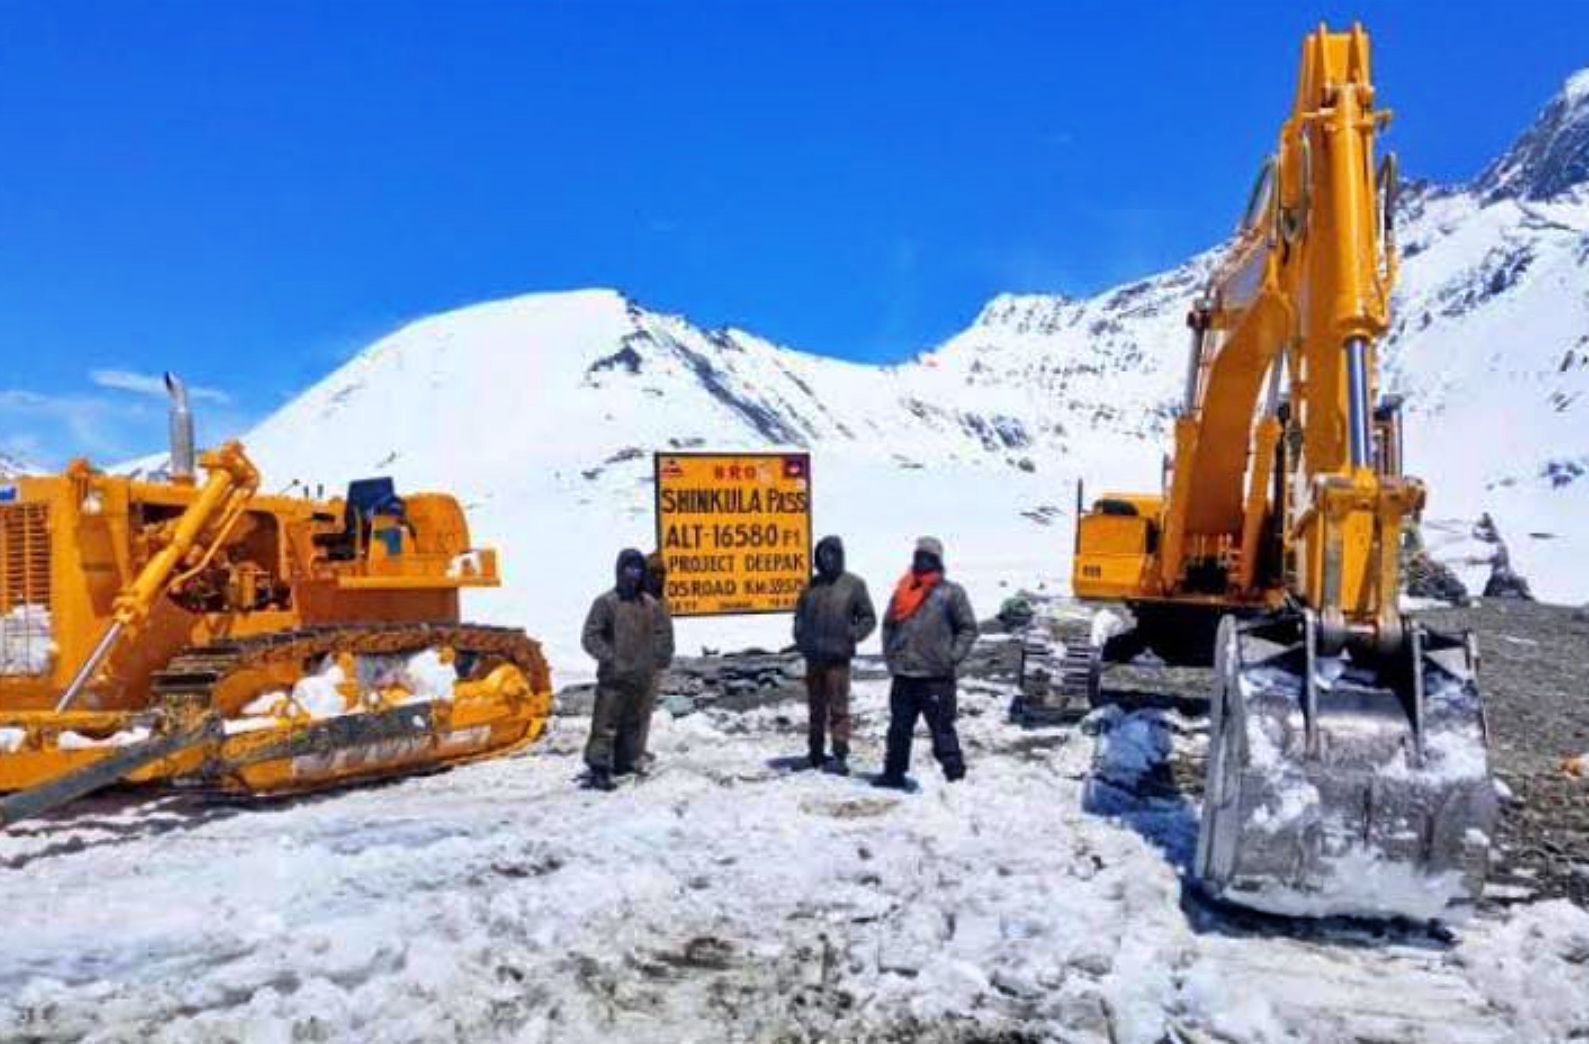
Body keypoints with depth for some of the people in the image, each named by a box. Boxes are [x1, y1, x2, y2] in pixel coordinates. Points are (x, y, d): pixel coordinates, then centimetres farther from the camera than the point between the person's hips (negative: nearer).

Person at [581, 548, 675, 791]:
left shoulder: (652, 605, 9)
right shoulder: (606, 602, -4)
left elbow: (664, 633, 17)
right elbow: (591, 636, -6)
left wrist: (659, 659, 5)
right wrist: (609, 658, -14)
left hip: (642, 678, 5)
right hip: (613, 678, -5)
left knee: (632, 724, 13)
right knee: (605, 725, -7)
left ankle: (625, 764, 24)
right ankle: (599, 769, -4)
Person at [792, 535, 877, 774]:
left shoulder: (853, 584, 0)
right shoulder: (812, 585, 12)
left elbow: (869, 618, 2)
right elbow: (800, 614, 20)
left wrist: (851, 636, -12)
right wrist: (801, 638, 4)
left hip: (838, 657, -5)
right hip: (813, 657, 5)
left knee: (838, 708, -6)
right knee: (816, 707, 13)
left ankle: (840, 756, -2)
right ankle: (815, 753, 23)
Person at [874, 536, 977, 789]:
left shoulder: (951, 592, -2)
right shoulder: (903, 591, 11)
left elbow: (968, 628, -1)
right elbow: (889, 624, 20)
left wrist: (952, 657, -9)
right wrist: (890, 653, 9)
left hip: (936, 676, -5)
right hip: (903, 674, 5)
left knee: (942, 727, -3)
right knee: (899, 727, 13)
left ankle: (955, 775, 4)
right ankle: (894, 773, 23)